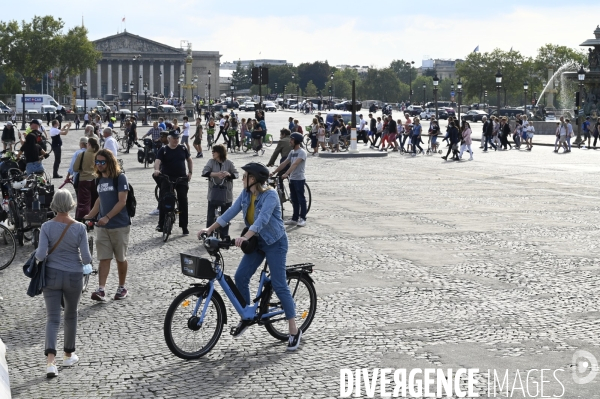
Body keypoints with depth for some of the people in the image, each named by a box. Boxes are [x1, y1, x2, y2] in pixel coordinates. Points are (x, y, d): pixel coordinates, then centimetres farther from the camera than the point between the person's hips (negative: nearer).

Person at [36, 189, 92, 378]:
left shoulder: (47, 227, -11)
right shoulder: (79, 228, -11)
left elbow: (41, 255, -16)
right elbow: (86, 258, -11)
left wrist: (37, 253, 6)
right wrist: (86, 261, 11)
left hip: (51, 275, 0)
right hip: (73, 277, 0)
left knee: (52, 318, 2)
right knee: (71, 316, 20)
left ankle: (50, 361, -14)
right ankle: (69, 355, 33)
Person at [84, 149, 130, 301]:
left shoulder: (120, 178, -10)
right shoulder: (98, 180, 11)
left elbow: (122, 201, -16)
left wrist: (107, 217, -22)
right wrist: (89, 216, 11)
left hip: (119, 226, -5)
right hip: (102, 226, 5)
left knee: (121, 258, 6)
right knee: (104, 258, -1)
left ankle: (122, 288, 20)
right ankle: (101, 290, -8)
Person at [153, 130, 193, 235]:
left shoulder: (182, 148, 7)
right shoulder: (163, 150, -2)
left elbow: (189, 160, 20)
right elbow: (157, 161, -15)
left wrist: (190, 172, 9)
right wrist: (156, 170, -36)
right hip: (167, 178, -2)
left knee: (183, 201, 1)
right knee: (163, 201, -11)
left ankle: (184, 226, 10)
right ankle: (161, 224, -4)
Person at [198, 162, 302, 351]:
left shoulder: (270, 195, -22)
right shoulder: (246, 194, 0)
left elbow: (262, 219, -34)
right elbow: (231, 212, -1)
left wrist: (245, 237, -46)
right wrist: (210, 229, -8)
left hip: (275, 243, -7)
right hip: (257, 242, 7)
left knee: (279, 285, -7)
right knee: (240, 277, -1)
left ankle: (294, 331, 0)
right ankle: (246, 317, 19)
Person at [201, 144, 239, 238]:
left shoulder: (228, 163, -1)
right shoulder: (211, 162, 1)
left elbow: (236, 174, -4)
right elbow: (204, 172, -12)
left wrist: (228, 174, -25)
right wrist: (216, 174, -28)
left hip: (226, 195, 0)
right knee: (210, 217, 1)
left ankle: (224, 237, 19)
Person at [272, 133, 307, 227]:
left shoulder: (302, 152, -13)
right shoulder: (292, 152, 13)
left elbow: (295, 164, -25)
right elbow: (284, 163, 13)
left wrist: (286, 173, -36)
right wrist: (274, 172, 8)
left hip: (299, 179, -8)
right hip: (292, 179, 8)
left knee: (301, 199, -3)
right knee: (294, 200, 11)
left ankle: (303, 219, 1)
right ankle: (294, 219, 16)